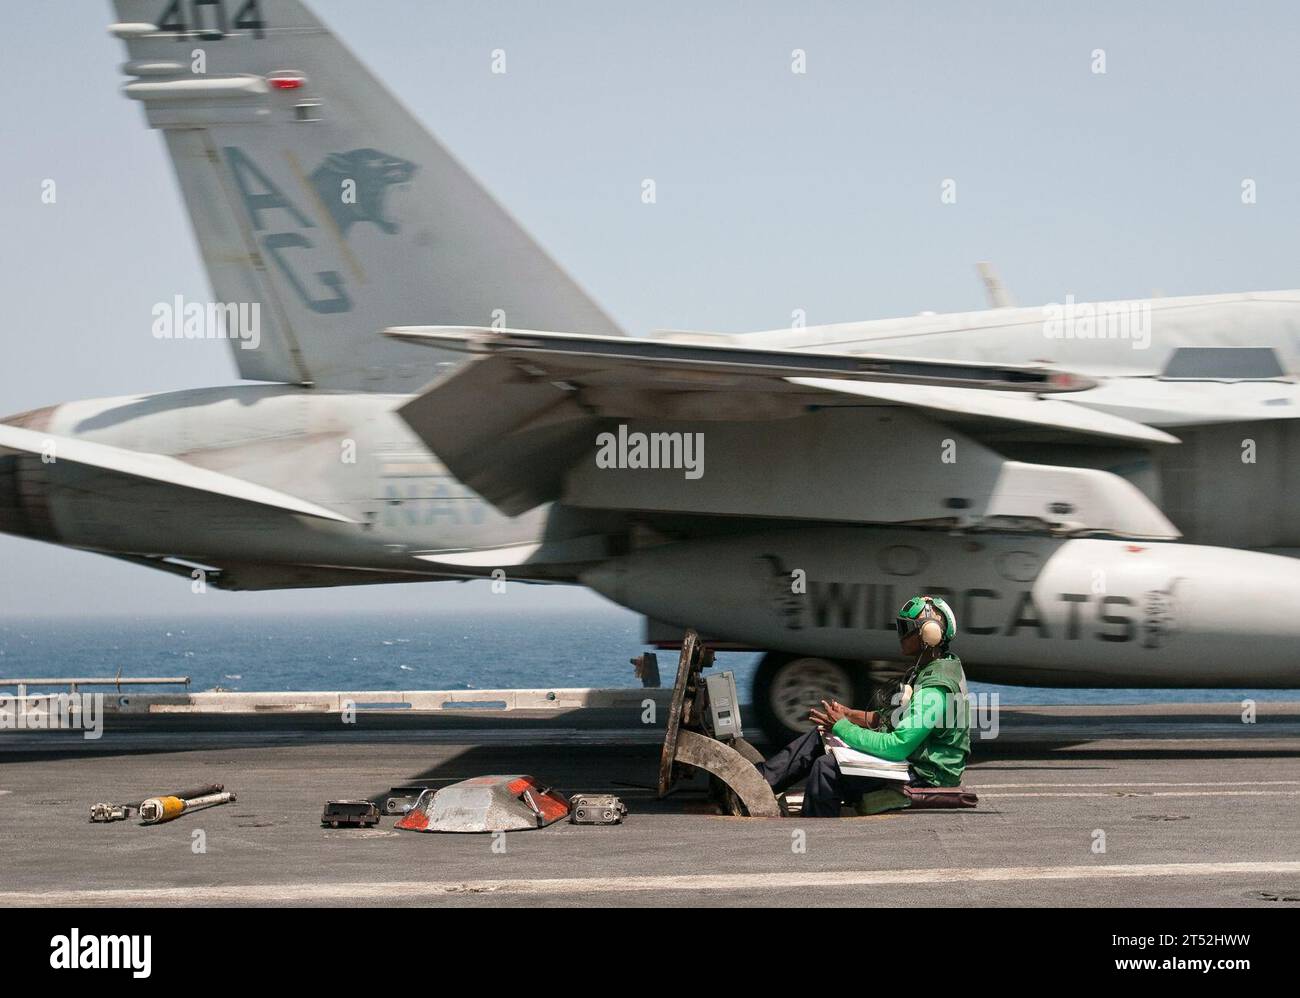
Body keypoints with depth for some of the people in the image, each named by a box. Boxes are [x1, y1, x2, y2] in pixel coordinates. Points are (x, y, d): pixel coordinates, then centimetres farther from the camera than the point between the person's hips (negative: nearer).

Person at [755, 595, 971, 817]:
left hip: (923, 774, -10)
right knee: (820, 735, 10)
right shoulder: (923, 671, 7)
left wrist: (841, 726, -19)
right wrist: (850, 715, 5)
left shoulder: (935, 690, -26)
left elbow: (897, 747, -28)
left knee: (826, 769, -20)